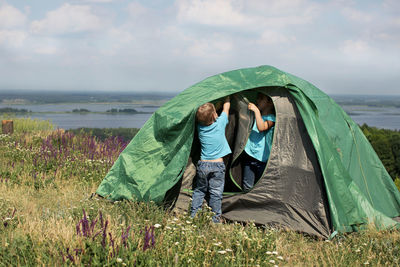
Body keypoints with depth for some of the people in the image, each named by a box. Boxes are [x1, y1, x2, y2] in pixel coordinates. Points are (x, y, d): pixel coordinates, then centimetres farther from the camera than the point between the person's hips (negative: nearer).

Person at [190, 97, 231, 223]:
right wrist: (227, 97, 22)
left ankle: (193, 216, 17)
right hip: (217, 165, -3)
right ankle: (215, 219, 6)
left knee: (199, 190, 15)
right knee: (216, 193, 3)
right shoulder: (220, 123, -9)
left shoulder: (200, 126, -2)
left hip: (202, 165, 3)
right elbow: (226, 106, 6)